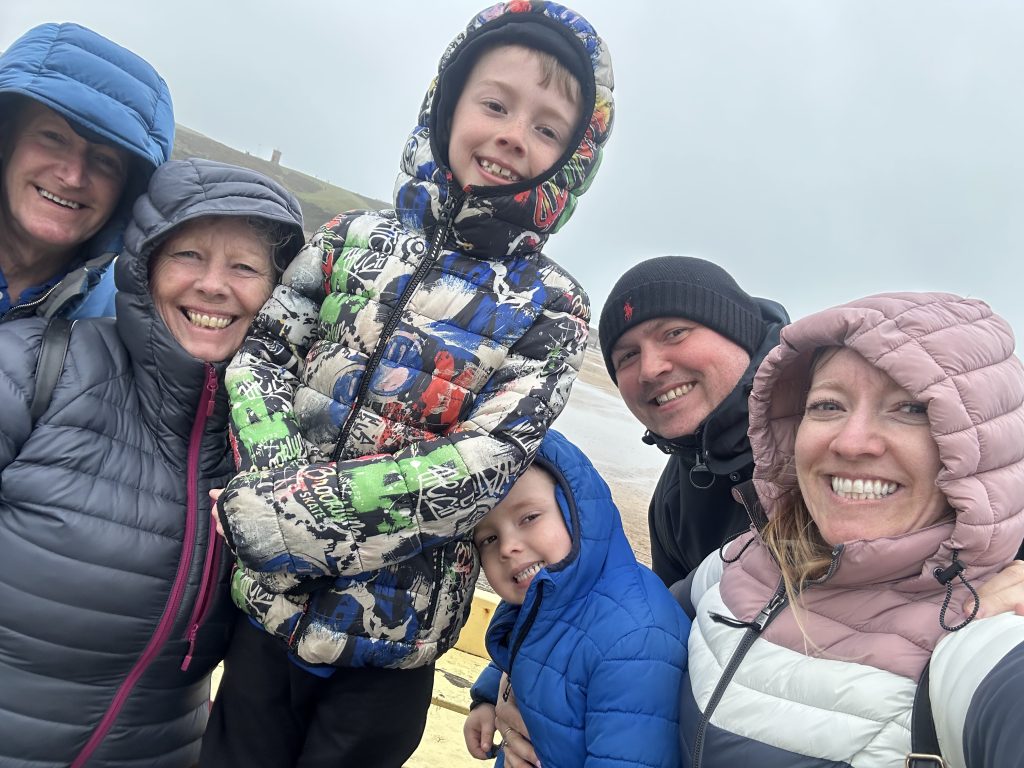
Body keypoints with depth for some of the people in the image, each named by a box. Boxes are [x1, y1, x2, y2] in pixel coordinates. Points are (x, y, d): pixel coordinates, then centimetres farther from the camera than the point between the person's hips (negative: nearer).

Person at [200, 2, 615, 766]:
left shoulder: (552, 307, -7)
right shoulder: (355, 238, 1)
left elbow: (483, 466, -17)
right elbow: (258, 352, -2)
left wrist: (296, 512, -21)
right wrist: (282, 481, -20)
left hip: (395, 629, -2)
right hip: (273, 595, 2)